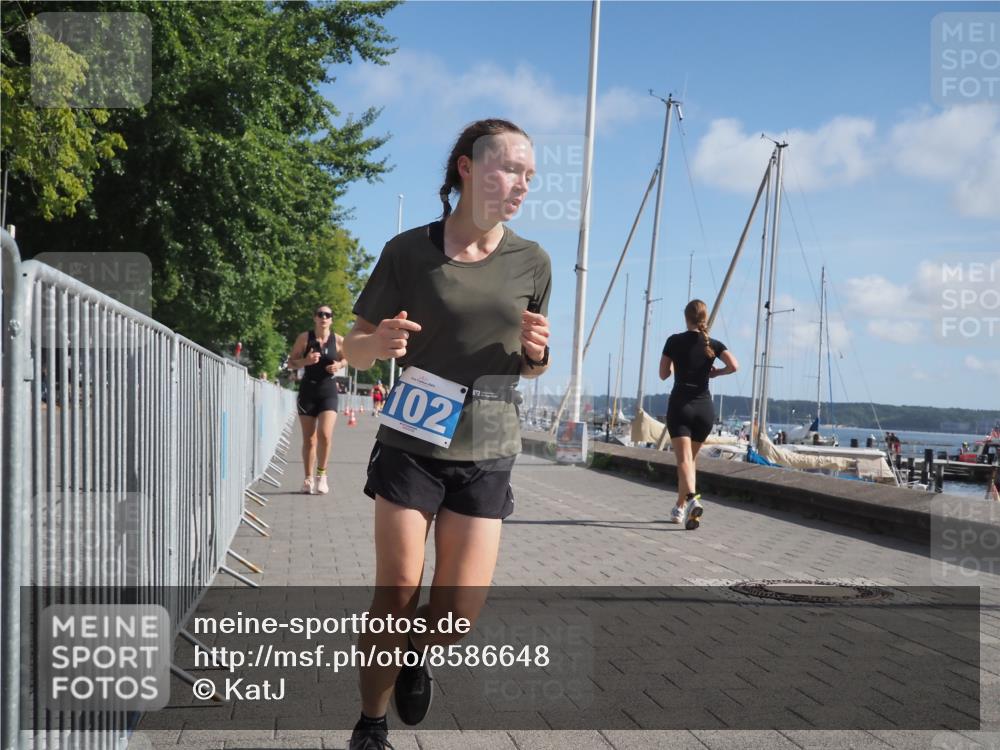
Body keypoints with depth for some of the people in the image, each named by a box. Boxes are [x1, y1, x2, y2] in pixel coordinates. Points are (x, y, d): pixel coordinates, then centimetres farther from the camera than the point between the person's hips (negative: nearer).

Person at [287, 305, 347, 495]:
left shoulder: (339, 340, -1)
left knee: (325, 435, -16)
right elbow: (291, 362, 3)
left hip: (328, 391, -1)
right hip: (308, 389, 1)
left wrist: (339, 365, -6)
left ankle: (321, 474, 3)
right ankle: (308, 479, 18)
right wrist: (305, 361, -17)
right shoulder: (304, 338, -2)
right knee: (309, 439, 6)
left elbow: (345, 358, 17)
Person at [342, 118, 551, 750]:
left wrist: (535, 351, -10)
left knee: (459, 613, -1)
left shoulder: (532, 262, 3)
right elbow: (355, 348, 2)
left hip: (487, 453, 2)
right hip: (411, 444, -2)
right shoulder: (409, 251, -5)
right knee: (395, 599, -1)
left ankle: (419, 658, 34)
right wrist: (380, 341, -21)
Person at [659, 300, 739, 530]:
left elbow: (663, 374, 5)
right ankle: (679, 508, 25)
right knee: (690, 458, 17)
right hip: (704, 407, 3)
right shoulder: (713, 345, 3)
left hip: (680, 405, -3)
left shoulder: (675, 341, -2)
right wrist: (715, 372, 7)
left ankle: (692, 498, -36)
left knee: (684, 459, -11)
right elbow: (734, 366, -12)